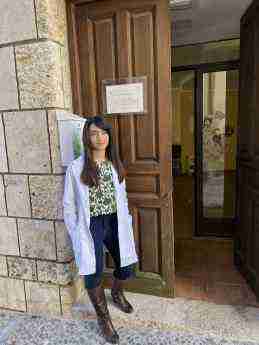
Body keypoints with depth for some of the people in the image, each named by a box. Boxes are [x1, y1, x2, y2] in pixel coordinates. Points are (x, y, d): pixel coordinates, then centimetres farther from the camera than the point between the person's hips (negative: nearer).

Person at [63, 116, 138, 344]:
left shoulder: (115, 164, 4)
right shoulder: (76, 167, -9)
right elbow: (69, 205, -3)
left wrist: (126, 223, 10)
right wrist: (75, 234, -4)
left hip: (115, 222, 4)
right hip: (90, 225, -4)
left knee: (127, 266, 11)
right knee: (93, 273, -6)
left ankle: (117, 293, 48)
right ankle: (104, 317, 25)